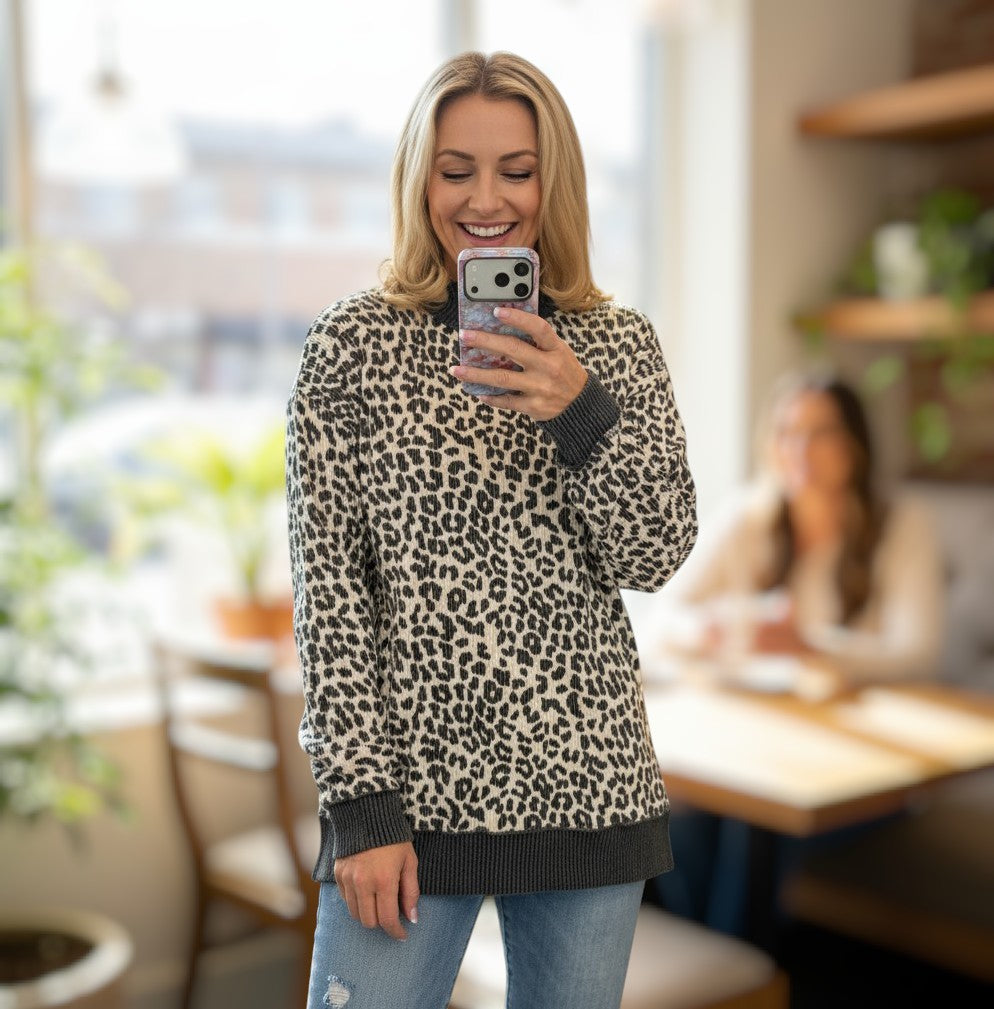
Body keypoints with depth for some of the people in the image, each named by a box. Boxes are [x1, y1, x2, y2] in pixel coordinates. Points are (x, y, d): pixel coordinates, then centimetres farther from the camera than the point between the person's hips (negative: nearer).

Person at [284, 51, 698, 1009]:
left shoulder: (617, 342, 5)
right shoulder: (352, 340, -2)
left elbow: (654, 556, -2)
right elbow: (327, 580, -5)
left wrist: (580, 410, -19)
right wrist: (361, 799, -10)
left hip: (588, 784, 3)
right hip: (406, 791, -2)